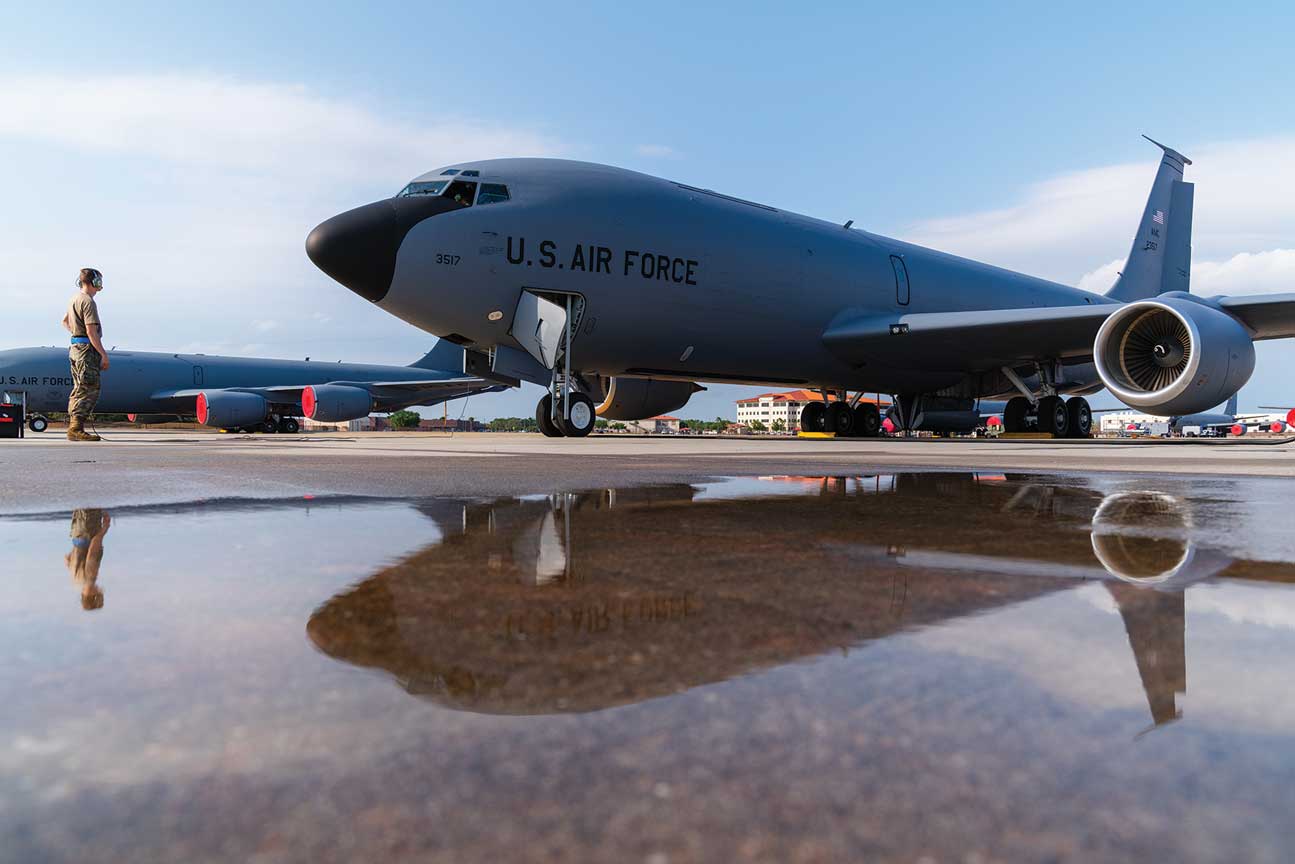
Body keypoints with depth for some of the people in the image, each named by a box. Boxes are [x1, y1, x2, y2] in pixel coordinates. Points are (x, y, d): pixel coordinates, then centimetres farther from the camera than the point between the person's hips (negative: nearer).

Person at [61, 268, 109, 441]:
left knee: (79, 390, 14)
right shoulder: (87, 301, -14)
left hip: (75, 348, 10)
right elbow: (91, 331, -20)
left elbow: (65, 321, 32)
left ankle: (73, 428, 17)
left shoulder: (75, 298, 17)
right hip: (87, 349, -10)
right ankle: (76, 429, -13)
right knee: (90, 390, -10)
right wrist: (103, 355, -18)